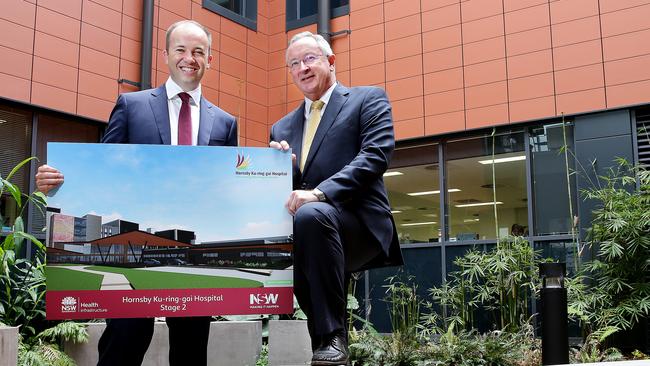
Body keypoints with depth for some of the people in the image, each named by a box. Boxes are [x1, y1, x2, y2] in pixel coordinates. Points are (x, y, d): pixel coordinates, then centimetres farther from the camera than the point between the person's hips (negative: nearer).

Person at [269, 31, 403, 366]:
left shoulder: (368, 99, 9)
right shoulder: (282, 128, 24)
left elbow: (376, 155, -9)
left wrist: (319, 193, -22)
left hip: (358, 224, -5)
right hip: (306, 228, 5)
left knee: (311, 214, -35)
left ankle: (332, 337, -25)